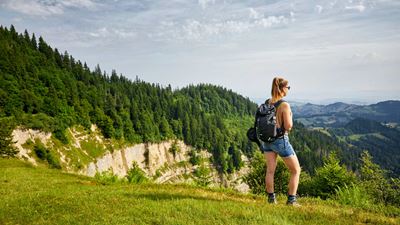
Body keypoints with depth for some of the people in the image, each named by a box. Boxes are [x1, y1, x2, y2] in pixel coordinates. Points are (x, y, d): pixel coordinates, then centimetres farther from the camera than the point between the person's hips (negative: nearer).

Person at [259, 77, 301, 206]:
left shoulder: (266, 103, 1)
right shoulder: (284, 105, -18)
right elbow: (288, 126, -19)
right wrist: (290, 117, -1)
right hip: (281, 140, -6)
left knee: (270, 170, 12)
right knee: (296, 170, 11)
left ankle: (271, 198, 18)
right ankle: (291, 200, 10)